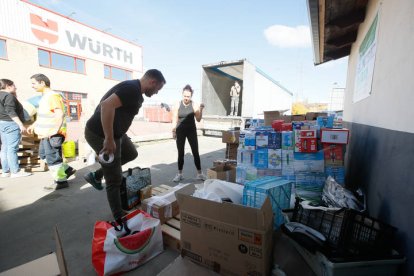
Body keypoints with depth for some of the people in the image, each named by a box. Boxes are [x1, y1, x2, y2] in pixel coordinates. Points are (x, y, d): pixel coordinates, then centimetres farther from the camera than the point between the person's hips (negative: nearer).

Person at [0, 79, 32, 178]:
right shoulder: (9, 96, -12)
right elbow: (11, 112, -21)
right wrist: (21, 124, -22)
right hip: (11, 124, -10)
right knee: (12, 148, -7)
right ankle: (15, 172, -3)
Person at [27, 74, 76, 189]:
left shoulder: (53, 96, -16)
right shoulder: (44, 96, 16)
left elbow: (60, 115, -25)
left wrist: (53, 131, -30)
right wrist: (34, 125, 25)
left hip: (53, 134, -10)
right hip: (46, 134, 10)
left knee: (52, 158, -1)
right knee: (43, 155, 20)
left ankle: (61, 181, 12)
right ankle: (67, 170, 24)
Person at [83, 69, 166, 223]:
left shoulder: (136, 91, 10)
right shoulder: (132, 88, -22)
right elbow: (107, 105, -36)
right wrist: (109, 139, -33)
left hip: (114, 132, 10)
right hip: (100, 134, -9)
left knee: (131, 153, 26)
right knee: (115, 180, 0)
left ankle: (96, 175, 31)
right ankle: (119, 218, 17)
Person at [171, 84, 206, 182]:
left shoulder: (194, 105, -4)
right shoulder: (178, 105, -3)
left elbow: (198, 119, -7)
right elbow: (175, 120, 1)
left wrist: (201, 110, -20)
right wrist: (173, 131, -3)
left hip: (191, 131, 0)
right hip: (180, 131, 0)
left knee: (195, 152, 2)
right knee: (180, 153, 6)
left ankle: (199, 173, 14)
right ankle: (179, 173, 20)